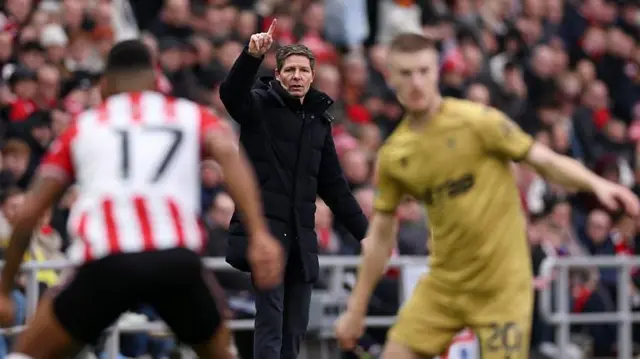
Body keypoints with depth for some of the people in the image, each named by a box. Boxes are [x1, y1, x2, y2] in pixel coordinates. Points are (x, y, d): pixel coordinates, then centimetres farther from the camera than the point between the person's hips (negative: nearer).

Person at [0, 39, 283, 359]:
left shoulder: (83, 126, 27)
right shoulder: (191, 115, 24)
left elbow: (29, 213, 24)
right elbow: (229, 154, 2)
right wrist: (259, 234, -8)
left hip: (107, 262, 0)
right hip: (177, 259, 1)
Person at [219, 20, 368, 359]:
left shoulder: (319, 121, 16)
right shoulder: (260, 106, 0)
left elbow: (334, 186, 21)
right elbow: (231, 92, -24)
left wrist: (365, 232, 18)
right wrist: (252, 56, -41)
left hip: (301, 236, 6)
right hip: (265, 228, -6)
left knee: (295, 327, 6)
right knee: (270, 321, -15)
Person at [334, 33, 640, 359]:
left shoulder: (477, 121, -10)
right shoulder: (392, 155, 4)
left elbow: (546, 161, -10)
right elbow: (380, 236, 11)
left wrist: (596, 184, -28)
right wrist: (356, 310, 11)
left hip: (501, 285, -5)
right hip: (443, 283, 5)